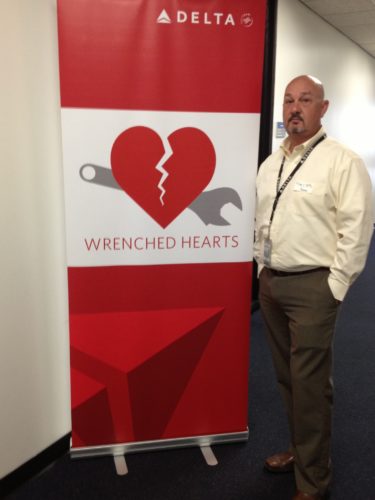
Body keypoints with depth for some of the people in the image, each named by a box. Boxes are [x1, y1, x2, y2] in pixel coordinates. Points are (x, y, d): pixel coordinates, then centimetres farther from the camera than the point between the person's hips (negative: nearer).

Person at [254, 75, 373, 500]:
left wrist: (334, 287, -13)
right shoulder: (270, 163, 13)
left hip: (312, 286, -7)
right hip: (271, 282, 7)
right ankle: (299, 449, 38)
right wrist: (262, 268, 14)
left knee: (310, 385, -2)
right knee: (286, 377, 18)